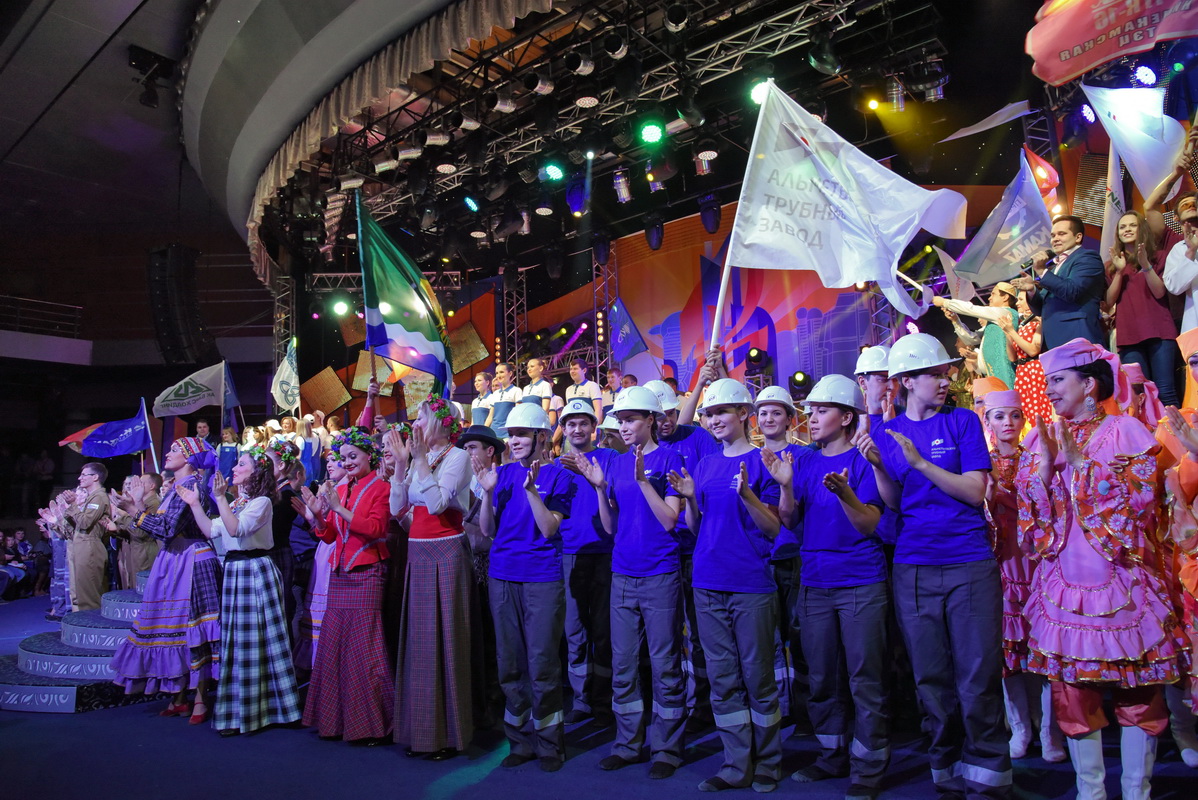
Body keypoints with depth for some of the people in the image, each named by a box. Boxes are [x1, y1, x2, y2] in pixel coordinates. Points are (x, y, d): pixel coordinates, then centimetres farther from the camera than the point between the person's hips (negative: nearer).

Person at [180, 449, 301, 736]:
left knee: (255, 641, -3)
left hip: (256, 571, -8)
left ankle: (255, 710, 7)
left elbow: (237, 528, -22)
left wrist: (220, 498, -23)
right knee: (236, 641, 11)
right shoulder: (236, 503, 18)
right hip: (234, 571, 8)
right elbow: (211, 531, 13)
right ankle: (239, 708, 20)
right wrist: (195, 504, 10)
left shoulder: (261, 502, -8)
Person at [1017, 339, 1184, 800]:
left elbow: (1137, 499, -10)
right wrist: (1045, 462, -10)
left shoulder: (1126, 430, -1)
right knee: (1071, 689, 5)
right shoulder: (1042, 437, 9)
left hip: (1120, 579, -2)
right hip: (1063, 583, 3)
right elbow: (1029, 509, 4)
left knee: (1136, 690, 4)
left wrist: (1078, 461, -13)